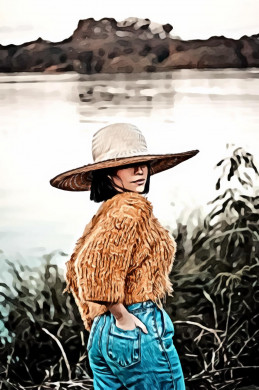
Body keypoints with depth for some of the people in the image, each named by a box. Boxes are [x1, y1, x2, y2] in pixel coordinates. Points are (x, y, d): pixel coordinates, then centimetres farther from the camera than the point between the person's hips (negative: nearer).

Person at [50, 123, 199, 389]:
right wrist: (122, 316, -16)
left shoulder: (105, 212, 12)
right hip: (138, 332, -8)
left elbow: (76, 270, 17)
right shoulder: (133, 207, -13)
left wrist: (99, 323, 17)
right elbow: (97, 264, -25)